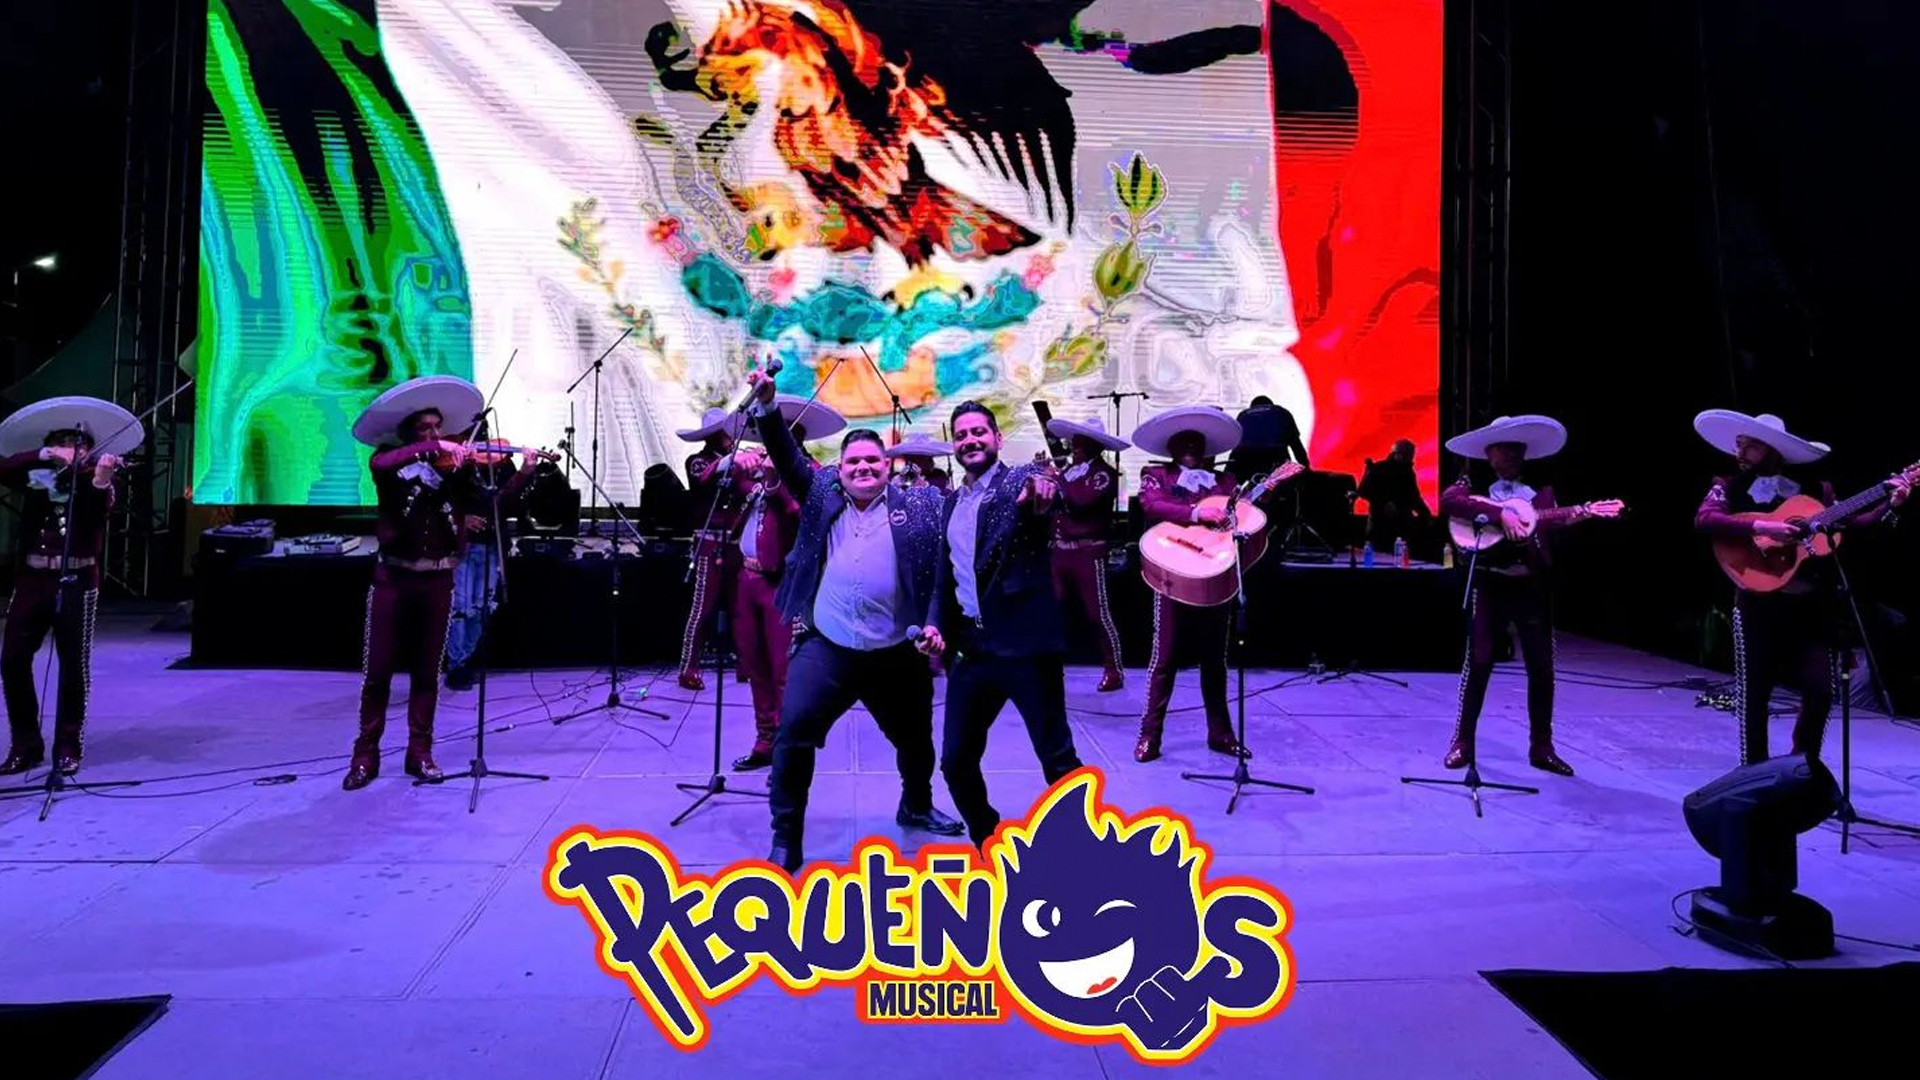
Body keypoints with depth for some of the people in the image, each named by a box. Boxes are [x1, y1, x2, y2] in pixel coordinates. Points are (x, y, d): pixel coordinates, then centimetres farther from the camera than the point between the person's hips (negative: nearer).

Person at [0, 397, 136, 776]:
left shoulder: (94, 479, 4)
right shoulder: (37, 479, 12)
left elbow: (102, 507, -18)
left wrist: (102, 479, -40)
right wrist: (44, 454, -16)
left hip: (77, 582, -3)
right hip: (32, 579, 3)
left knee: (74, 666, -1)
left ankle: (68, 748, 9)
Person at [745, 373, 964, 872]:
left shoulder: (916, 507, 0)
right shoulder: (822, 496, 4)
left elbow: (941, 568, -2)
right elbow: (789, 460, -5)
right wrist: (765, 408, -17)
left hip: (896, 652, 1)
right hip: (827, 647, -1)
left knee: (915, 740, 19)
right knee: (793, 731, -15)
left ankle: (916, 808, 48)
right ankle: (786, 838, -1)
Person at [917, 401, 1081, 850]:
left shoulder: (1021, 480, -4)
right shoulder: (953, 501, 16)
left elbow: (1045, 493, -29)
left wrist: (1044, 492, -52)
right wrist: (937, 623, 6)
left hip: (1027, 642, -6)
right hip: (973, 648, 6)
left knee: (1057, 758, -2)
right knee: (956, 762, 8)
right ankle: (989, 844, 29)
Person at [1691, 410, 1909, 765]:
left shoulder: (1813, 488, 7)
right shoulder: (1730, 486, 0)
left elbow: (1848, 523, 11)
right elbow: (1703, 519, -17)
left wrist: (1890, 505, 0)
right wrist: (1760, 527, -24)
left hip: (1814, 603, 2)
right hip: (1760, 603, -2)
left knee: (1820, 689, 2)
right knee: (1754, 691, 2)